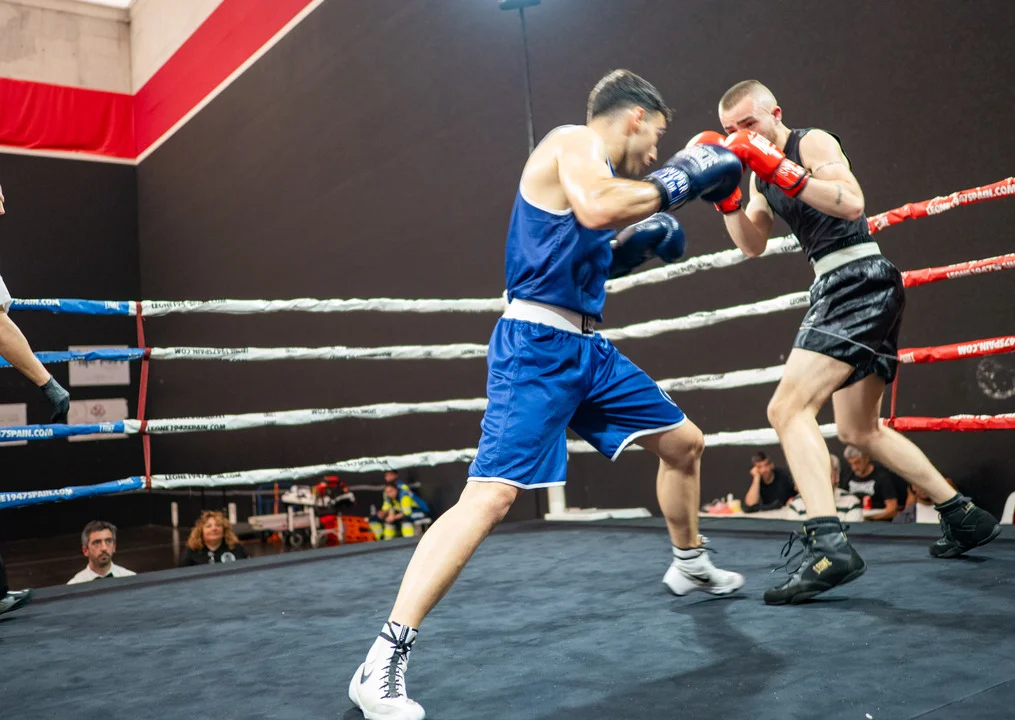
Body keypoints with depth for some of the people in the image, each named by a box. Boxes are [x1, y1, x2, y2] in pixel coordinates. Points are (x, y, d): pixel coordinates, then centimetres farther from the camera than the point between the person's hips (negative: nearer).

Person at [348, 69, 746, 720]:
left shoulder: (599, 168, 21)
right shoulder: (575, 141, -6)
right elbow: (595, 207, -28)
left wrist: (637, 242, 19)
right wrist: (677, 181, -15)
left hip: (588, 348, 10)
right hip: (537, 345, -10)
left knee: (685, 441, 21)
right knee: (492, 494, -22)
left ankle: (690, 565, 45)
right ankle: (384, 662, -19)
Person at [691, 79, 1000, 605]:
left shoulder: (813, 143, -6)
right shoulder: (764, 171, 18)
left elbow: (852, 204, -22)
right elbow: (752, 245, 14)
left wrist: (779, 170, -25)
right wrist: (725, 195, 1)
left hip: (860, 281, -10)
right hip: (837, 289, 10)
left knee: (788, 409, -23)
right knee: (860, 431, 19)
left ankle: (828, 544, -31)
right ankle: (963, 517, 30)